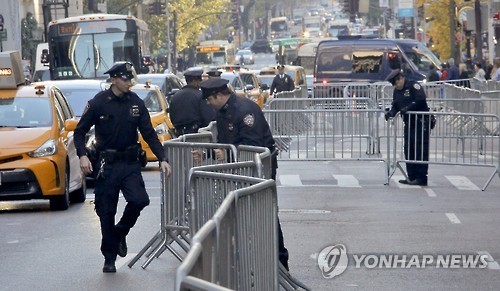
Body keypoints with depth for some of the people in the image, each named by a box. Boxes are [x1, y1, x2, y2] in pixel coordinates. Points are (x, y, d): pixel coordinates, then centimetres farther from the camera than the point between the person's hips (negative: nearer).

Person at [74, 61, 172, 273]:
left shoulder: (136, 103, 4)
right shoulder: (99, 103, -5)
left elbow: (149, 134, 6)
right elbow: (80, 131, -1)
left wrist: (162, 159, -4)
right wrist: (83, 155, -16)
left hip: (130, 163, 2)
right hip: (106, 165, -2)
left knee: (139, 200, -18)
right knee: (106, 212, 1)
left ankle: (120, 232, 11)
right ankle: (109, 259, 16)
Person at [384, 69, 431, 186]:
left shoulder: (413, 86, -10)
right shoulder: (397, 91, 15)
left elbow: (421, 99, -22)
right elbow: (395, 106, 14)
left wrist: (408, 108, -27)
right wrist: (391, 112, -7)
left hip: (421, 123, -9)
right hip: (409, 124, 9)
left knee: (421, 151, -7)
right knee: (408, 150, 9)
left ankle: (421, 178, -5)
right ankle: (412, 177, 14)